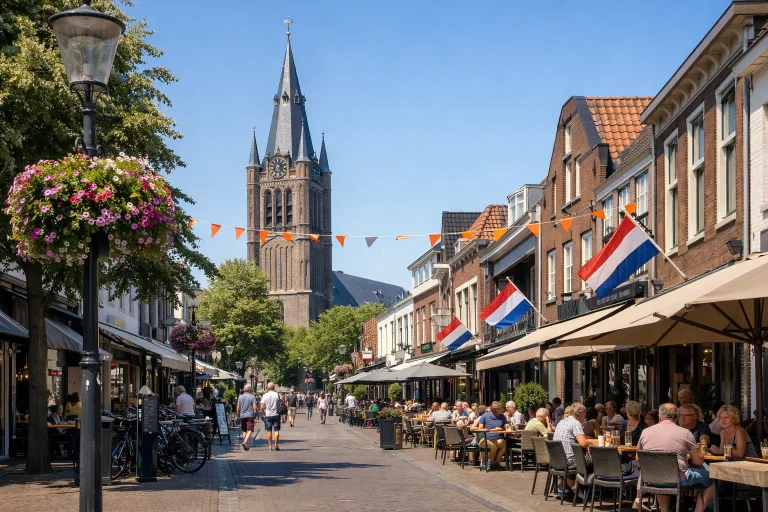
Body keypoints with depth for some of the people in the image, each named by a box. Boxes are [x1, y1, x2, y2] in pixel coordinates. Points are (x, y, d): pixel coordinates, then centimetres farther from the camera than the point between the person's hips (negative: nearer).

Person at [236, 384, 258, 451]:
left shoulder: (240, 397, 8)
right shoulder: (252, 397, -5)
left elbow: (238, 408, 11)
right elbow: (254, 407, -9)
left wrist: (237, 415, 20)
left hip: (242, 416, 5)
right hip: (250, 415, -5)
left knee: (244, 431, 13)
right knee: (250, 430, -9)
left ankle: (246, 445, 16)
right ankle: (245, 442, -29)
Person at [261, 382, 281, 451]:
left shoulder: (265, 396, -3)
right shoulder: (277, 395, -1)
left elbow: (262, 407, -6)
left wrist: (262, 414, 6)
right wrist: (280, 413, 10)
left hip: (267, 415, 0)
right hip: (276, 414, 0)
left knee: (269, 431, 5)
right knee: (276, 430, 5)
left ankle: (270, 446, 4)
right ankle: (276, 444, -7)